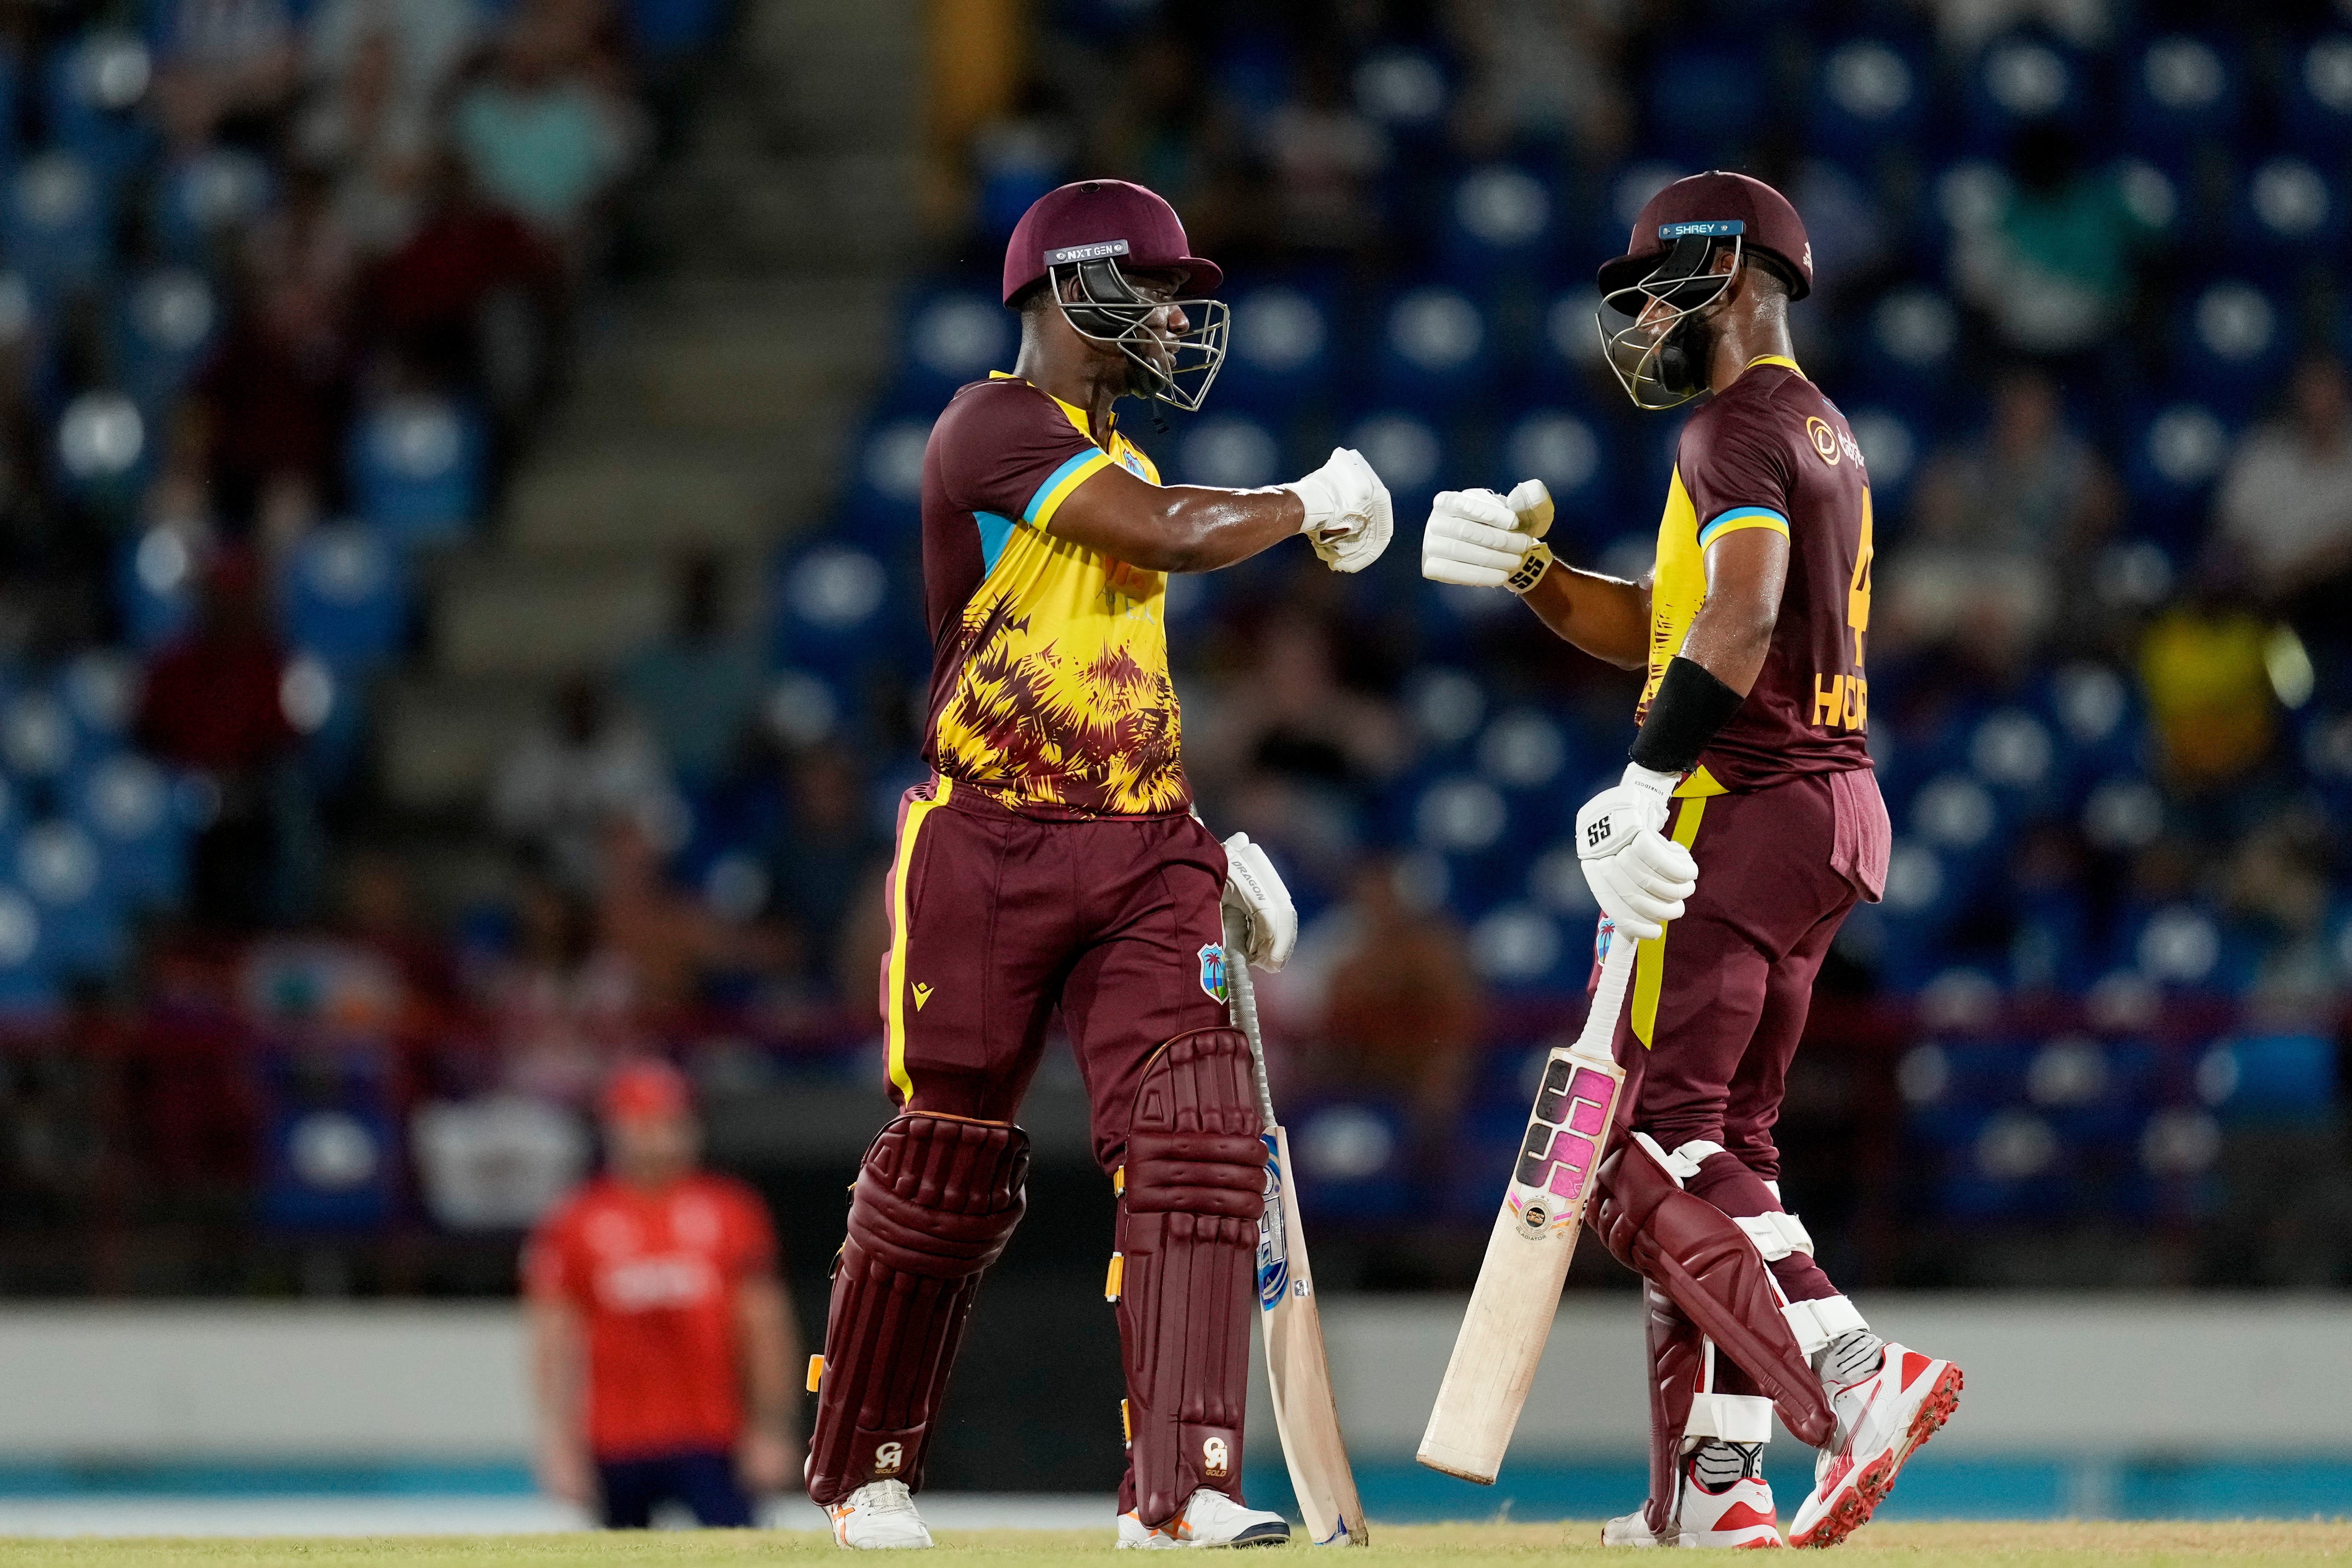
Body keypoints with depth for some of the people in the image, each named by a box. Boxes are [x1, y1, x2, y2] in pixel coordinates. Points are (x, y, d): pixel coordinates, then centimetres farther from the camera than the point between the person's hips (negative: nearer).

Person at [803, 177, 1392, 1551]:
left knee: (1197, 1141, -11)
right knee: (947, 1173, 3)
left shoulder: (1117, 461, 19)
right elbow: (1179, 537, -20)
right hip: (988, 844, -7)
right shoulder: (993, 428, -9)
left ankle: (1181, 1486, -14)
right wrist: (1314, 505, -3)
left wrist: (1212, 843, 18)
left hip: (1142, 849, 7)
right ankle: (862, 1472, 22)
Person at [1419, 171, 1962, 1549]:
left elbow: (1739, 620, -27)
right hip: (1835, 813, 10)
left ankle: (1853, 1376, -26)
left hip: (1744, 808, -10)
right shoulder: (1823, 436, 22)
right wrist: (1529, 570, 11)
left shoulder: (1740, 434, -10)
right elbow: (1655, 627, 25)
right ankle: (1713, 1483, 11)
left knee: (1649, 1147, -11)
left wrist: (1644, 786, -31)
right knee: (1722, 1150, 13)